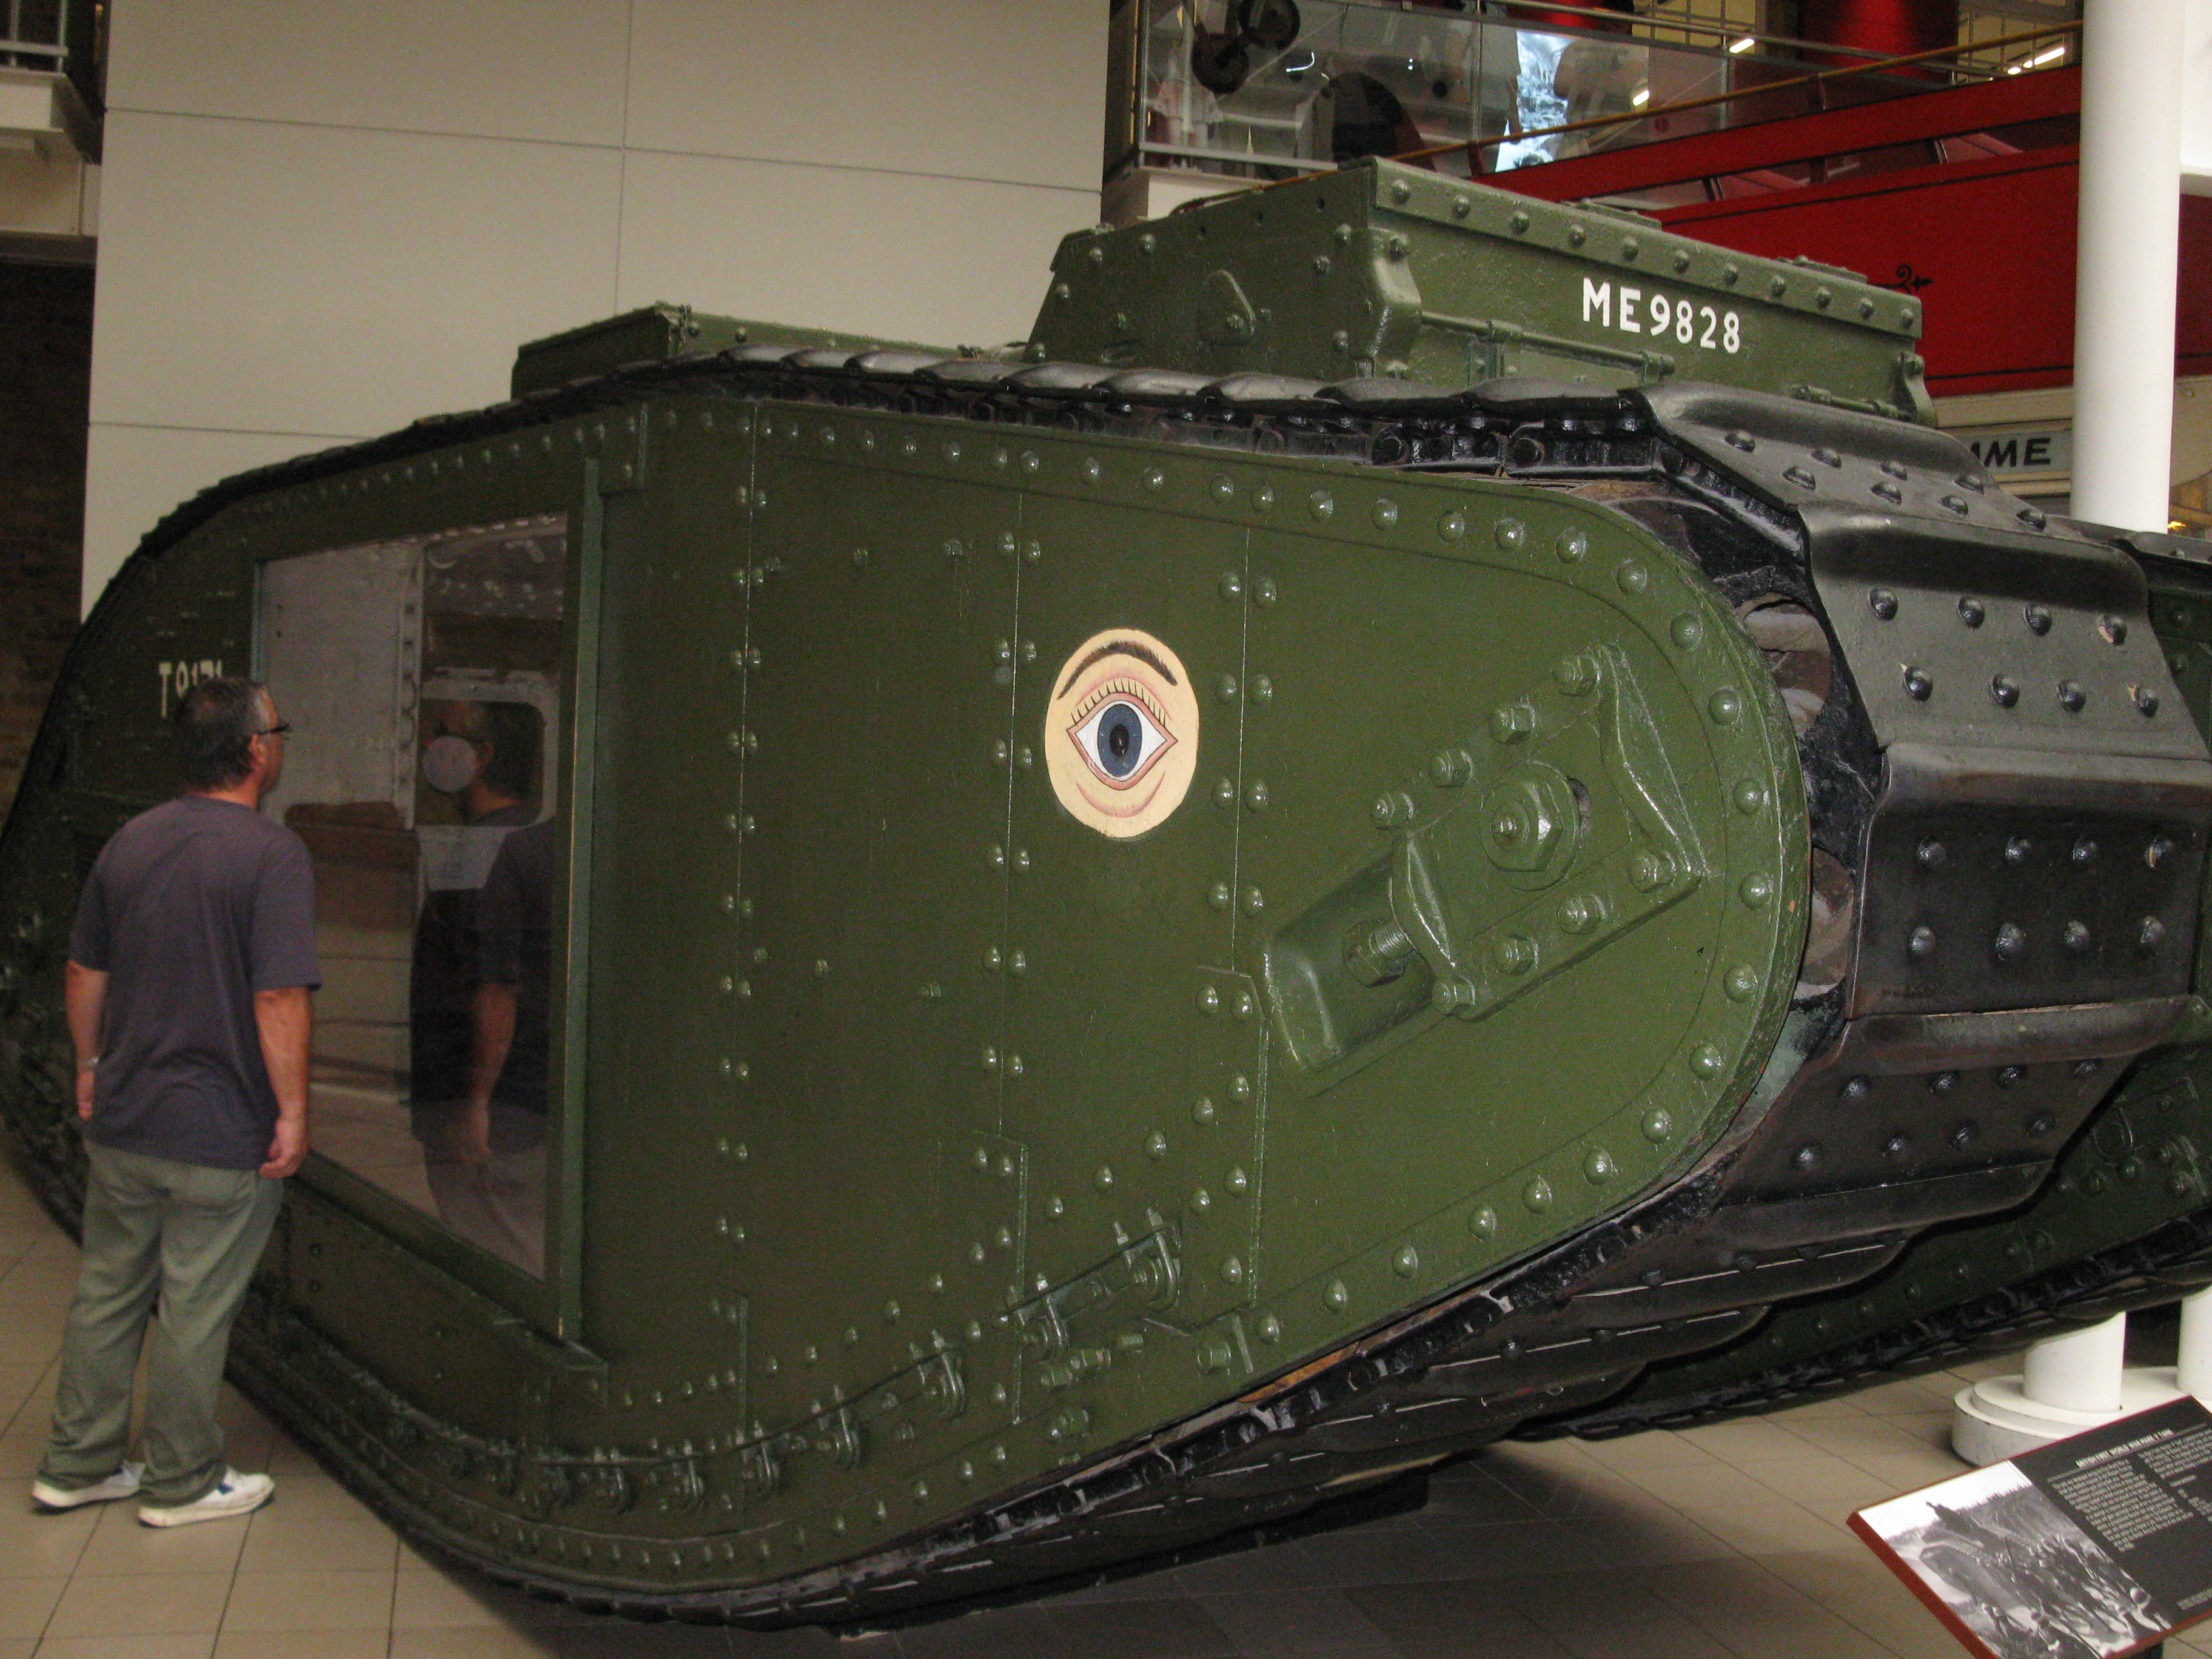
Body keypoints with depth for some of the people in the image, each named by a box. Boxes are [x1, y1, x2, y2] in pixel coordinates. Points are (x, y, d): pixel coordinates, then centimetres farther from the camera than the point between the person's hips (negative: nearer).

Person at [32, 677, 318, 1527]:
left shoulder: (130, 841, 5)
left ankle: (76, 1466, 29)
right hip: (220, 1135, -6)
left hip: (120, 1122, 7)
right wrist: (292, 1112, -16)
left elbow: (84, 974, 13)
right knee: (194, 1310, 6)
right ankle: (180, 1483, 19)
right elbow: (280, 999, -23)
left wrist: (90, 1070, 24)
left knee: (107, 1292, 18)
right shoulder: (273, 854, -17)